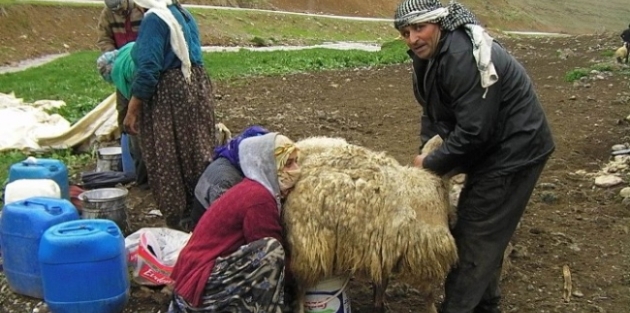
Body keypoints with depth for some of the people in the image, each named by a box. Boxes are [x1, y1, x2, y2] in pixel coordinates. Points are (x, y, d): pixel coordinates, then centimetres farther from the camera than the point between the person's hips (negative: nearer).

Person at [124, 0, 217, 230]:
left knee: (168, 158, 2)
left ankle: (177, 218, 9)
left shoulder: (154, 18, -13)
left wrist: (132, 111, -16)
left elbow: (148, 69, -19)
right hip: (196, 87, 9)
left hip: (169, 93, -9)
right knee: (196, 151, 14)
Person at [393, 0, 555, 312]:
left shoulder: (464, 57, -30)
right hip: (491, 146, 10)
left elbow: (473, 131, -31)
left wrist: (432, 164, -18)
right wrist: (426, 152, -6)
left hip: (515, 149, -10)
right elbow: (433, 110, 9)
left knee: (478, 235, -3)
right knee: (485, 231, 20)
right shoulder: (429, 54, 2)